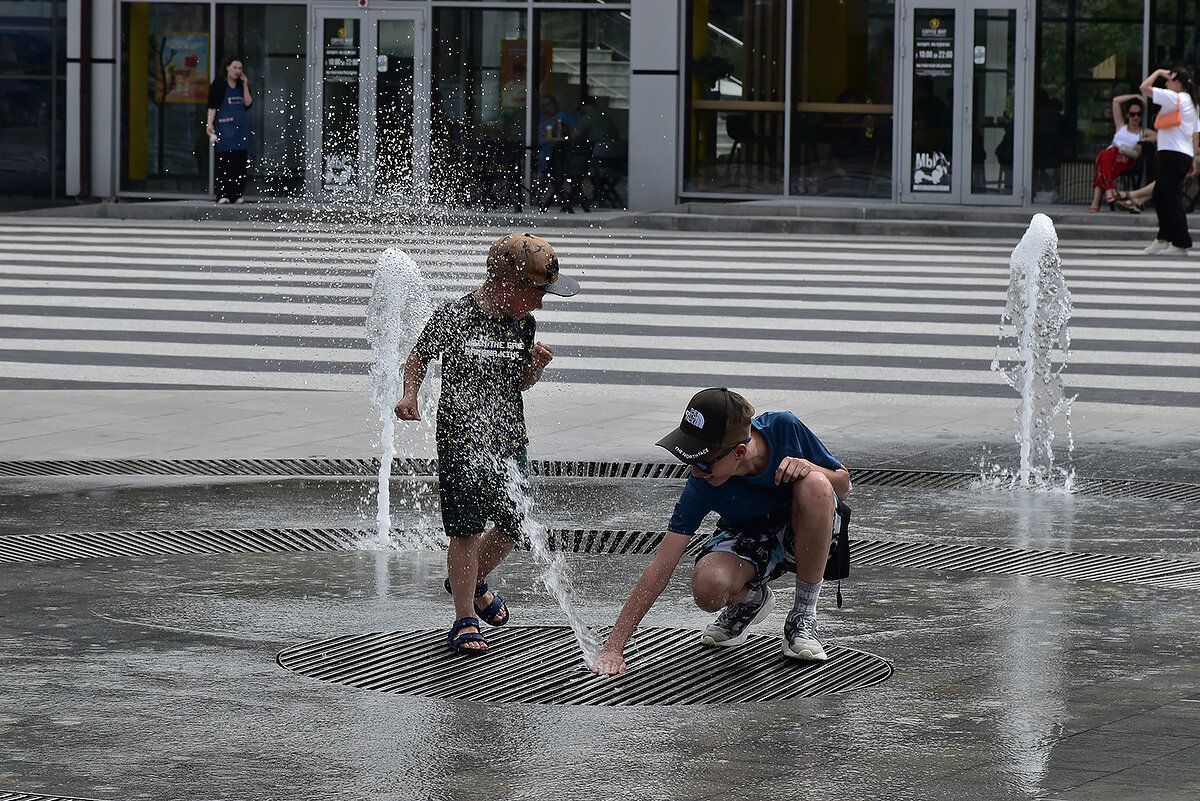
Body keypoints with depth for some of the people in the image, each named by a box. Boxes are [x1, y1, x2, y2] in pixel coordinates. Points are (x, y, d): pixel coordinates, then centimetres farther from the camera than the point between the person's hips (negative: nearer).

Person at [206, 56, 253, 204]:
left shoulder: (242, 85, 15)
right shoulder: (219, 84, 0)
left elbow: (248, 104, 4)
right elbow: (212, 106, -3)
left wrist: (245, 85, -1)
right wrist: (209, 124, -13)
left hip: (241, 127, 5)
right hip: (224, 127, -5)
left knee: (240, 160, -1)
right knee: (224, 160, -10)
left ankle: (236, 194, 3)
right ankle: (222, 194, -9)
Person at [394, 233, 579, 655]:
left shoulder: (523, 324, 4)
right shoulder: (454, 316, -11)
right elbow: (418, 358, 3)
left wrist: (537, 365, -5)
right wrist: (409, 395, -12)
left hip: (510, 442, 5)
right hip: (460, 442, -5)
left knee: (512, 526, 9)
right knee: (466, 531, -6)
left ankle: (472, 583, 37)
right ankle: (465, 620, 4)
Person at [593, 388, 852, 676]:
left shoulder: (784, 428, -25)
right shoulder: (701, 487, -26)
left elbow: (843, 483, -8)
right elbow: (660, 568, -26)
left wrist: (810, 468, -32)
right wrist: (613, 647, -31)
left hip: (805, 536, 1)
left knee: (815, 486, -34)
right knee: (708, 587, -35)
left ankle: (804, 616, -16)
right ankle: (750, 598, 6)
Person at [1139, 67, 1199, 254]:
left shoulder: (1174, 98, -12)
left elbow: (1144, 87, -12)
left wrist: (1158, 72, 2)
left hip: (1172, 154, -10)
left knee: (1173, 199, -7)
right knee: (1160, 196, 18)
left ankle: (1181, 244, -7)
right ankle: (1163, 239, 23)